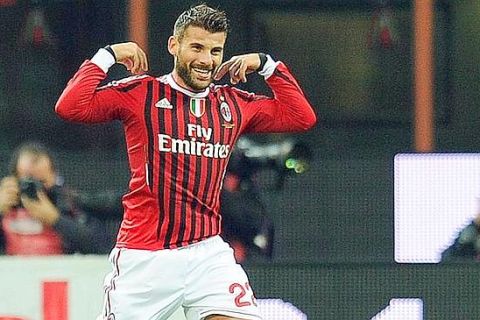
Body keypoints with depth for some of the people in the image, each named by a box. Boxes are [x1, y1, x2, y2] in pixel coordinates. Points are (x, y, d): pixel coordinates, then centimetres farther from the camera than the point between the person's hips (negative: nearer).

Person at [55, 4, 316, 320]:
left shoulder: (235, 104, 11)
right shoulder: (140, 93, -2)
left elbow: (302, 117, 16)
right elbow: (70, 107, -12)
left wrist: (266, 65, 11)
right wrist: (107, 55, -8)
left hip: (208, 254, 3)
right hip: (143, 256, -3)